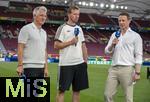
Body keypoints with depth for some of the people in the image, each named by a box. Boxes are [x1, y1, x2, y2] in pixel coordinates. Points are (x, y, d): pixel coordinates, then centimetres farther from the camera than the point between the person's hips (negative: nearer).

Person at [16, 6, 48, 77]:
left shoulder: (43, 32, 17)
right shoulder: (26, 29, -5)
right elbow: (20, 48, -11)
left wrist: (46, 67, 14)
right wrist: (20, 65, -17)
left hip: (41, 67, 8)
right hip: (30, 67, -8)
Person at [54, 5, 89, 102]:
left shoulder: (79, 28, 15)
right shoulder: (62, 28, -3)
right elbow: (56, 45, -10)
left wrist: (85, 60, 10)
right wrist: (70, 42, -16)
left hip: (80, 63, 6)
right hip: (66, 64, -6)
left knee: (77, 89, 10)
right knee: (62, 89, -1)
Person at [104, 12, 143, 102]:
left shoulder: (135, 36, 1)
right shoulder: (115, 35, 15)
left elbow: (138, 55, -5)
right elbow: (107, 51, 13)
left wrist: (137, 72, -13)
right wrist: (112, 45, -8)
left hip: (127, 69, -4)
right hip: (113, 68, 5)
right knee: (107, 95, 3)